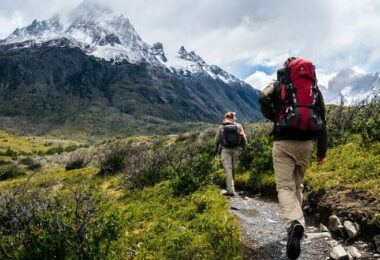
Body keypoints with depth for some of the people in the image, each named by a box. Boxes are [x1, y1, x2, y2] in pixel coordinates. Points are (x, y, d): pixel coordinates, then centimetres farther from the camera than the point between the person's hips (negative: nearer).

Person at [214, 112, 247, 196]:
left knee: (228, 169, -3)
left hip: (225, 150, -2)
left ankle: (231, 190, -11)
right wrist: (243, 148, 18)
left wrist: (216, 150, 17)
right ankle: (231, 188, 25)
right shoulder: (238, 126, 3)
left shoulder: (221, 127, 0)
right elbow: (244, 139, 3)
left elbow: (216, 140, 3)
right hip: (236, 149, 2)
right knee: (234, 168, 13)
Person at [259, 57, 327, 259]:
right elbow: (322, 120, 13)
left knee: (285, 186, -6)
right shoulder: (315, 89, 14)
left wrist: (275, 118, 3)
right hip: (306, 143, 4)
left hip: (284, 142, -3)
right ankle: (296, 222, 25)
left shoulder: (279, 85, 6)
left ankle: (294, 224, -30)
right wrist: (322, 150, 18)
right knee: (297, 185, 19)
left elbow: (264, 99, -15)